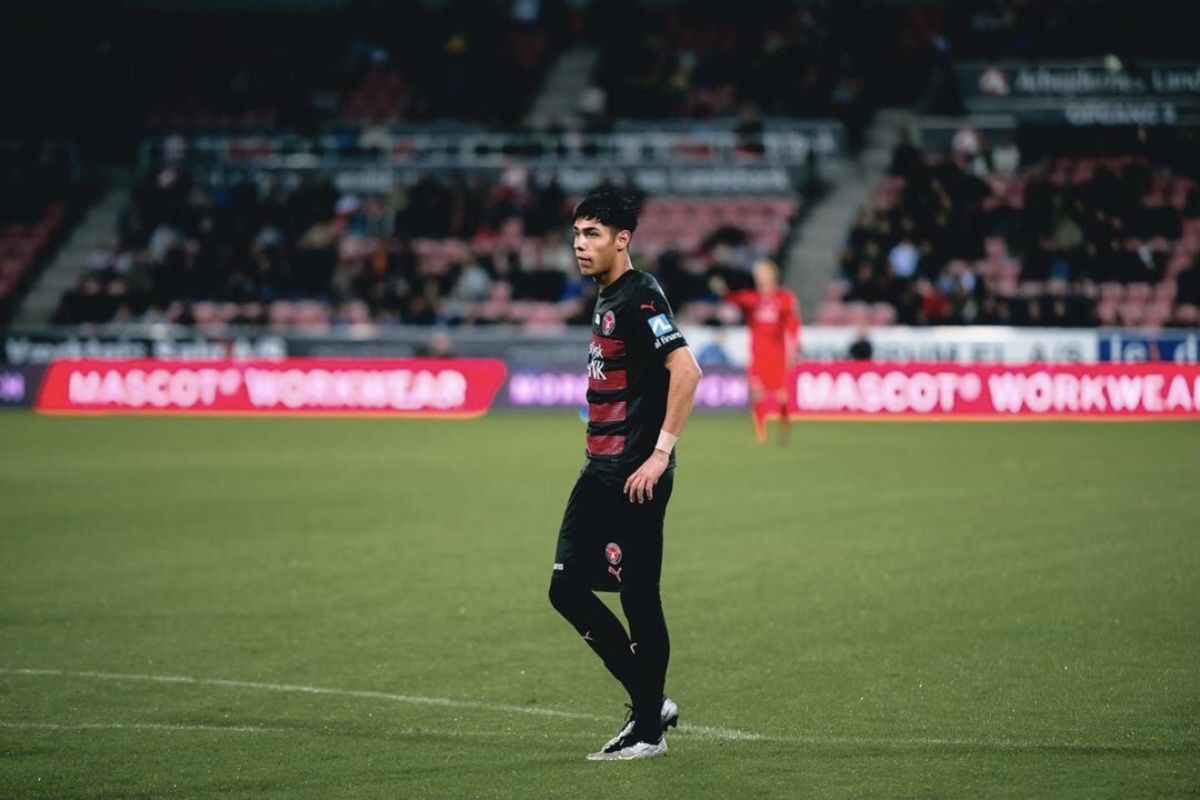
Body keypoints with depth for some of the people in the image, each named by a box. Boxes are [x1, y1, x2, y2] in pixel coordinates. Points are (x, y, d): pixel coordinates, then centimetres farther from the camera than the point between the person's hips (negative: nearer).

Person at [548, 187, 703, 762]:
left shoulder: (640, 297, -14)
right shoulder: (605, 298, 15)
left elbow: (686, 370, -23)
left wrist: (660, 453, -24)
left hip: (635, 477, -10)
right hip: (600, 471, 10)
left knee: (639, 598, -3)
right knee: (568, 589, 9)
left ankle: (648, 731, 7)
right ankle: (651, 702, 18)